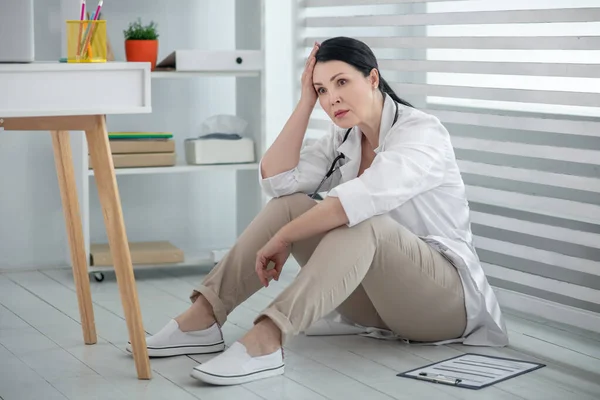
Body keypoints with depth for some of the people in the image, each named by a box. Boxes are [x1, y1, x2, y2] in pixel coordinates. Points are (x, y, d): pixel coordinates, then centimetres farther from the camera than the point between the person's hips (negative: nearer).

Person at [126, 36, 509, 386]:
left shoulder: (422, 132, -17)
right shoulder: (344, 140, 7)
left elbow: (362, 198, -34)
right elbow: (276, 179, -7)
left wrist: (282, 239, -29)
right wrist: (306, 101, -8)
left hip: (443, 297, -7)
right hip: (375, 297, 7)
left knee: (359, 220, -35)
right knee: (290, 204, -12)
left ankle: (266, 340, -48)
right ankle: (203, 317, -18)